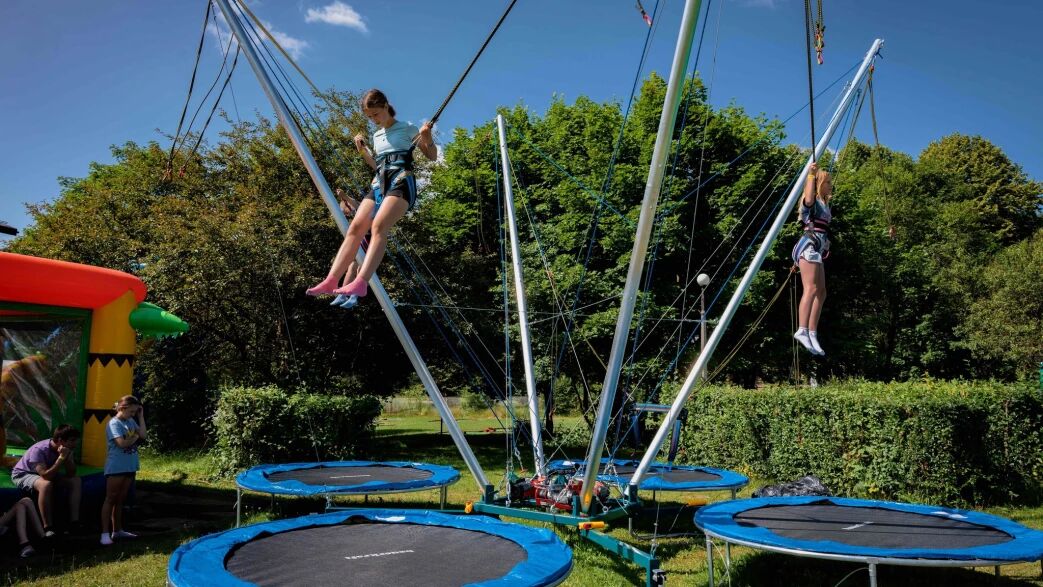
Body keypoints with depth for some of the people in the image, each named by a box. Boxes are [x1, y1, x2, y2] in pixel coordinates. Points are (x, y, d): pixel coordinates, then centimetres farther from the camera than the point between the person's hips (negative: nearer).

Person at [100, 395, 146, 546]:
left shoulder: (131, 421, 9)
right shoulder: (114, 423, -13)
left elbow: (142, 435, 0)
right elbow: (122, 443, -23)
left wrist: (141, 416, -1)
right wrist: (135, 437, -5)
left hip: (129, 467, 7)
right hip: (116, 467, -7)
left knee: (120, 499, 14)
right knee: (110, 499, -3)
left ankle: (117, 530, 21)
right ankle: (105, 533, -1)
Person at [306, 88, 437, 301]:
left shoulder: (407, 129, 9)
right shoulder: (377, 136, 26)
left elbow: (432, 156, 8)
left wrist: (427, 137, -12)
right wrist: (363, 151, 19)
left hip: (401, 181, -6)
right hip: (378, 184, 7)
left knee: (378, 226, -29)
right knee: (355, 227, -12)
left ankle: (361, 283, -43)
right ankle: (331, 281, -18)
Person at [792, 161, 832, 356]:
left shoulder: (823, 203, 25)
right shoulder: (812, 201, -2)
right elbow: (808, 198, -27)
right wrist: (811, 174, -21)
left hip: (816, 248, 10)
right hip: (809, 245, -10)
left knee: (821, 292, 6)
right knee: (811, 288, -23)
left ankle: (812, 335, 4)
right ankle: (802, 330, -33)